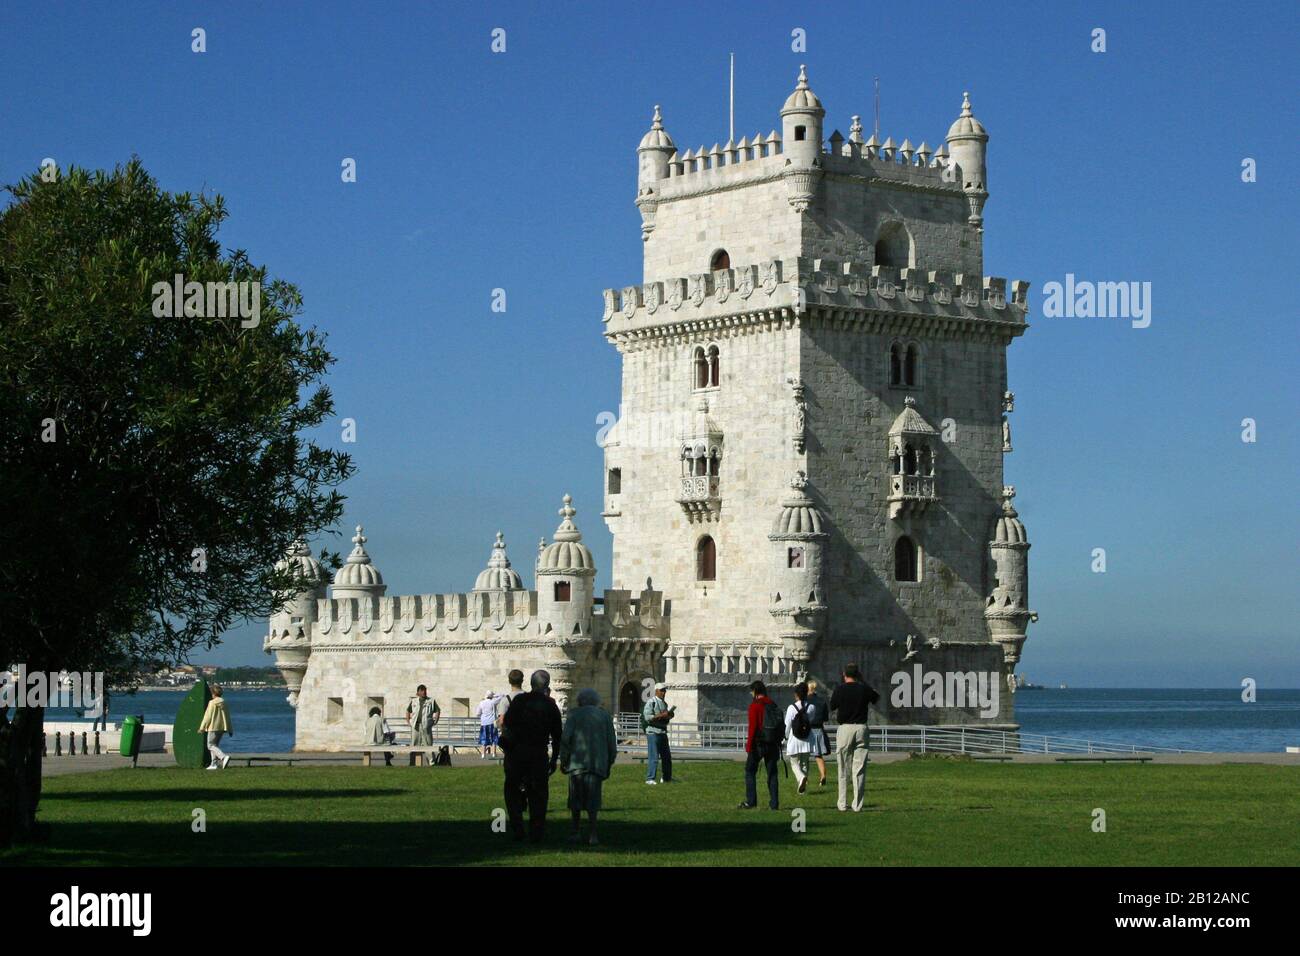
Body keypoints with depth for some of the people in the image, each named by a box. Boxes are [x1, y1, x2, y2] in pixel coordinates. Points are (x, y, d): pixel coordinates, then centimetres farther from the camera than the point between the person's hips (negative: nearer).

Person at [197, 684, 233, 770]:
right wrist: (230, 729, 19)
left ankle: (224, 757, -25)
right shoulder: (224, 702, 7)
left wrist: (202, 728, -4)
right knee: (214, 744, 17)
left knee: (211, 745, -3)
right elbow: (228, 716, 13)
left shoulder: (212, 703, -12)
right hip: (222, 727, 7)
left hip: (214, 727, -7)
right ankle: (214, 764, 15)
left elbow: (208, 716, -12)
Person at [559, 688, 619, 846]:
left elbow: (565, 738, -6)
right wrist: (608, 766, 15)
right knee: (593, 798, 4)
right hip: (598, 763, 1)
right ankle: (592, 834, -4)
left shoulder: (575, 714, 5)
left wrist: (563, 761, 2)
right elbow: (612, 744, 8)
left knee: (576, 797, 10)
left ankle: (576, 832, 10)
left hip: (577, 762, -1)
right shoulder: (605, 716, 11)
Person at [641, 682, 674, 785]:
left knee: (667, 756, 13)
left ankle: (667, 778, 24)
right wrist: (661, 715, -21)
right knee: (653, 757, -10)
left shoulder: (664, 703, 16)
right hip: (653, 732, -8)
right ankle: (650, 779, -6)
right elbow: (647, 717, -18)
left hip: (663, 732, 8)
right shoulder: (651, 702, -9)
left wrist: (669, 716, 4)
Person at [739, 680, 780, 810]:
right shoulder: (773, 705, 11)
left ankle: (751, 801, -2)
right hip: (773, 744, 6)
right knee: (772, 773, 7)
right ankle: (774, 803, 4)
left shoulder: (755, 705, -9)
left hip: (759, 744, -6)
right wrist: (778, 744, 19)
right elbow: (779, 726, 14)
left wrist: (749, 746, -13)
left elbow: (752, 727, -15)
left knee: (750, 771, 4)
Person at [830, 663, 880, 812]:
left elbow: (832, 707, 7)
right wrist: (863, 682, 23)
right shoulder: (864, 689, 0)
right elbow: (876, 697, 20)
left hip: (844, 728, -1)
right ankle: (857, 805, 1)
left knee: (843, 769, 7)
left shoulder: (840, 689, -6)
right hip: (861, 728, 1)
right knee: (859, 769, 3)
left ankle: (842, 804, 7)